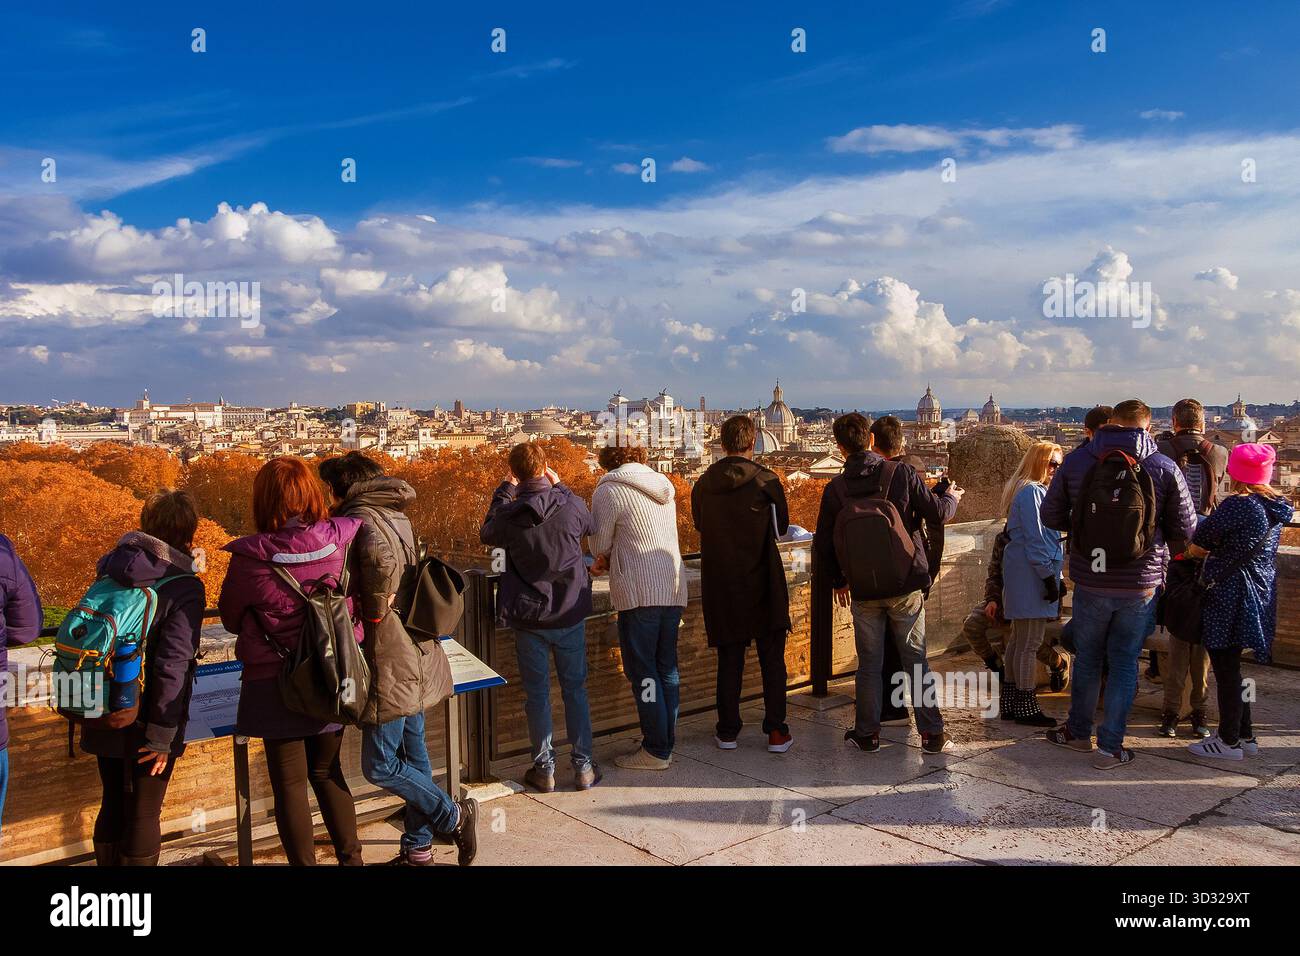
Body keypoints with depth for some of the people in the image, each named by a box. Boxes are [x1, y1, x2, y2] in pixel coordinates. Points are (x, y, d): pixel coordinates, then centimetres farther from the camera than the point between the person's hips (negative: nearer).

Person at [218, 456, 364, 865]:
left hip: (275, 683, -3)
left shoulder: (249, 557, -18)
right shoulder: (341, 539, -15)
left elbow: (231, 617, -1)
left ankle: (305, 862, 20)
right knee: (328, 772, 21)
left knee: (290, 783, 12)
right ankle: (351, 858, 29)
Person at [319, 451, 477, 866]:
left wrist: (376, 609, -23)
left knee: (380, 765, 0)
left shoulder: (359, 517, -14)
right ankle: (418, 849, 25)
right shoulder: (397, 515, 14)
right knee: (413, 757, 15)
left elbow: (380, 557, -35)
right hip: (415, 656, 9)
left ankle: (455, 816, 6)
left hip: (389, 661, -9)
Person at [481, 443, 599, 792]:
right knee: (575, 690, 13)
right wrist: (559, 486, 13)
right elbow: (589, 526, 10)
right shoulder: (571, 504, -13)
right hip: (570, 615, 1)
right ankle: (583, 767, 18)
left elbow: (487, 534, 9)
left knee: (537, 694, 10)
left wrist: (506, 489, 10)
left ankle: (544, 769, 17)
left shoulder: (510, 515, -15)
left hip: (529, 618, -1)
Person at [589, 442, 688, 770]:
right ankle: (667, 741, 22)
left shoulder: (609, 490, -8)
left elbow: (598, 546, 0)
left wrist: (608, 556, 22)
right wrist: (613, 558, 22)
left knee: (642, 671, 1)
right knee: (667, 668, 14)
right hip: (674, 586, 7)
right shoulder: (663, 485, 14)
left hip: (639, 592, -7)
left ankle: (656, 750, 4)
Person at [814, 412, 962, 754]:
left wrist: (838, 580, 18)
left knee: (869, 663, 12)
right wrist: (952, 497, 20)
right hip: (906, 586, -1)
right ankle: (932, 734, 13)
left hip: (863, 591, 1)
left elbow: (823, 543, 2)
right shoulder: (901, 474, -10)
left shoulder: (835, 489, -4)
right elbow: (937, 513, -4)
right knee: (915, 660, 8)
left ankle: (867, 733, 19)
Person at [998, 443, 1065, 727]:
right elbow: (1035, 539, -18)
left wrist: (1052, 576, 21)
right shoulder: (1031, 492, -14)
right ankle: (1027, 707, -2)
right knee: (1030, 644, -7)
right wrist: (1049, 576, -16)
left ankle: (1011, 701, 21)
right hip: (1032, 574, -11)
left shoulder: (1035, 490, 19)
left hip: (1022, 573, 11)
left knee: (1017, 640, 14)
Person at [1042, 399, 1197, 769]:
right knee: (1124, 663, 11)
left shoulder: (1076, 461, -7)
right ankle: (1110, 747, 16)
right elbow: (1185, 530, -3)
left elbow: (1051, 517, 0)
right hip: (1141, 585, -1)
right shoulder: (1165, 469, -9)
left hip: (1090, 582, 1)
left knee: (1087, 658, 19)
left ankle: (1079, 732, 33)